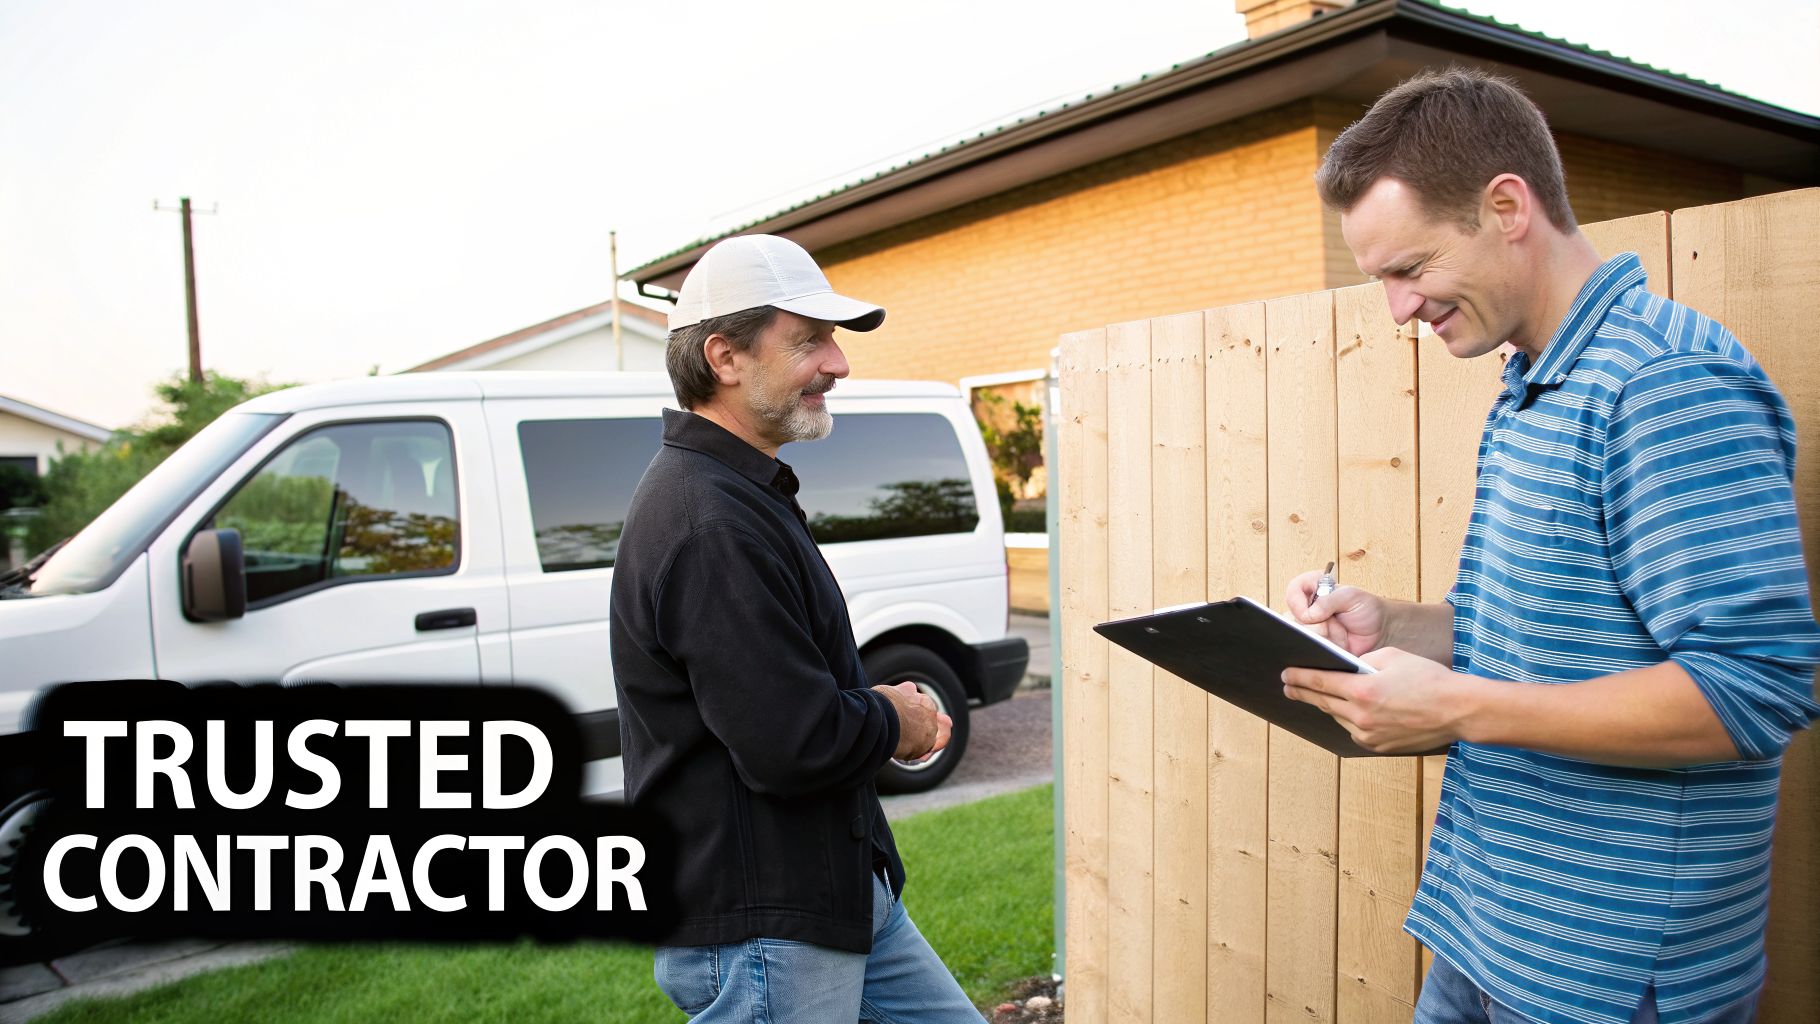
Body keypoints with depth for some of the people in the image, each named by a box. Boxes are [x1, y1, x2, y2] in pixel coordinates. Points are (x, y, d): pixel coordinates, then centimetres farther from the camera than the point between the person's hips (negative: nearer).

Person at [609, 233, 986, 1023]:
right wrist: (893, 720, -9)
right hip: (759, 927, -10)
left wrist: (882, 707, 4)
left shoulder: (739, 492, 11)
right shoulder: (710, 525, -25)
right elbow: (793, 745, -29)